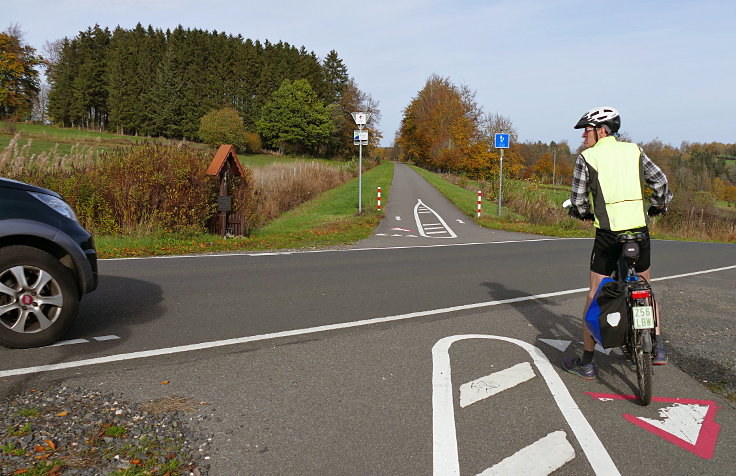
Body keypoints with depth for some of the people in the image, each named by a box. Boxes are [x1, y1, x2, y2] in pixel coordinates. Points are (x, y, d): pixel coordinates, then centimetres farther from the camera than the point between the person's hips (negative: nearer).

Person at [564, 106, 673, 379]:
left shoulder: (586, 158, -2)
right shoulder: (634, 151, 8)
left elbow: (578, 200, -2)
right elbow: (660, 182, 7)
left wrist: (583, 214, 20)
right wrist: (658, 207, 25)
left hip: (608, 233, -3)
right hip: (640, 230, 4)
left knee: (595, 295, 6)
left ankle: (586, 362, 10)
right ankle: (657, 348, 25)